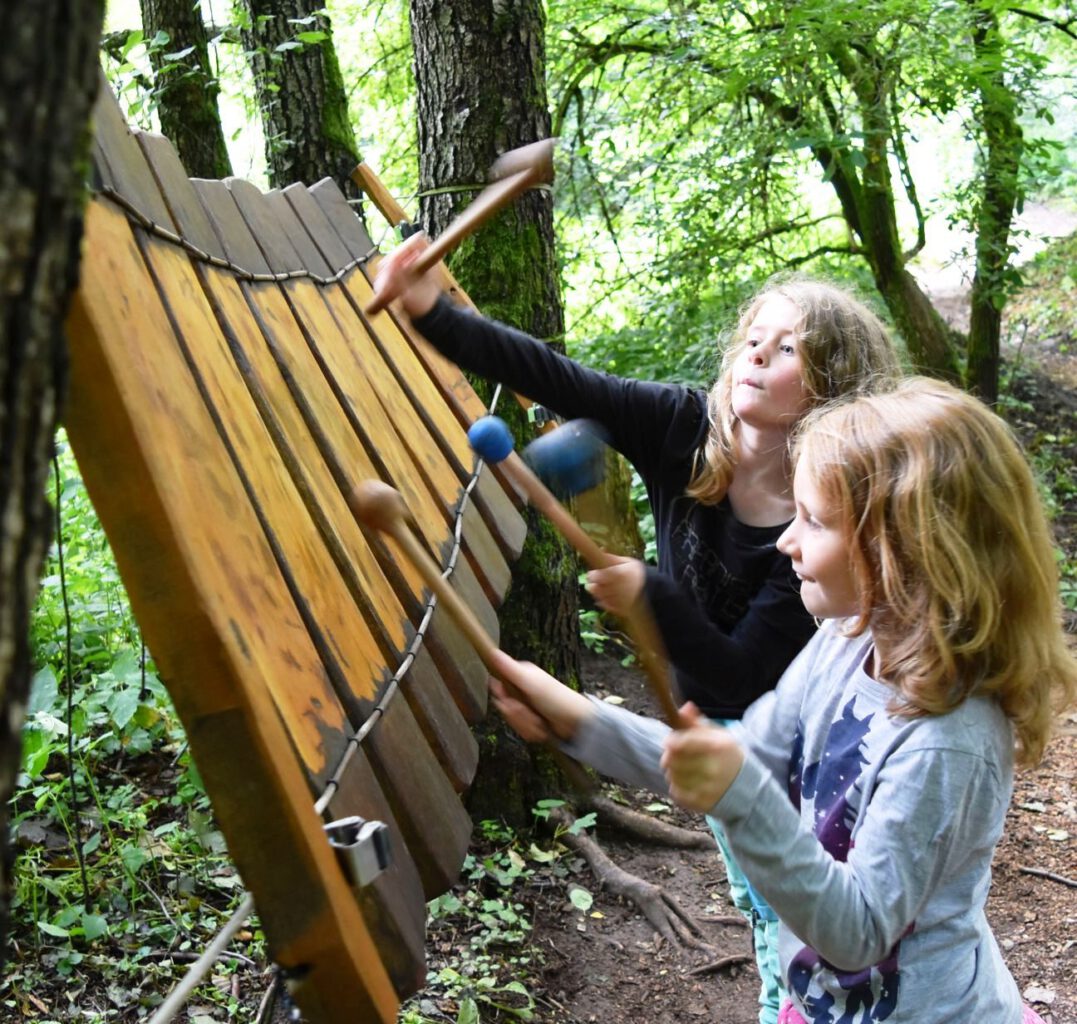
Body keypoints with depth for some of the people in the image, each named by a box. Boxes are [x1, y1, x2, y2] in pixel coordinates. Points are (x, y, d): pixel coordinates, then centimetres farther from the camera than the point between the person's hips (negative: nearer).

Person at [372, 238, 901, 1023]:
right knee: (763, 914, 25)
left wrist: (649, 595, -40)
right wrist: (433, 310, -37)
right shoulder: (685, 429, -17)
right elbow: (553, 378, -25)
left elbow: (743, 679, -28)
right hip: (714, 727, 5)